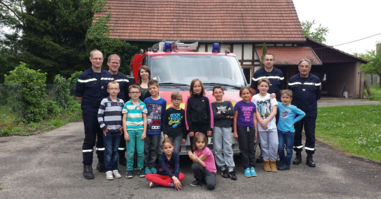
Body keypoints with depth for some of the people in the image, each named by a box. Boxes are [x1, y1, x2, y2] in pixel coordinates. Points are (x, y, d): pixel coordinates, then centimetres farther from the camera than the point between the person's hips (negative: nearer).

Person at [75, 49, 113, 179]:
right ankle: (87, 166, 4)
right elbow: (78, 95, 3)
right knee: (89, 138, -2)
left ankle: (102, 163, 24)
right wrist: (88, 104, 5)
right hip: (89, 113, -3)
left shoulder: (108, 76, 8)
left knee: (103, 138, 11)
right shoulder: (84, 76, -3)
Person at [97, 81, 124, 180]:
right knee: (108, 151, -1)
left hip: (118, 131, 3)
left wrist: (122, 126, 6)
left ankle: (115, 169, 19)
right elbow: (99, 115, -3)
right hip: (108, 131, -3)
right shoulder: (104, 101, -3)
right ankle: (108, 171, 7)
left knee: (115, 151, 10)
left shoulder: (121, 102, 8)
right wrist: (103, 127, -8)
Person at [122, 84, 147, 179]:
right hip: (129, 130, -1)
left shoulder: (142, 104, 7)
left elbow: (145, 119, 8)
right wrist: (125, 132, -4)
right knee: (130, 152, 0)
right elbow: (124, 119, 2)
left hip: (140, 130, 1)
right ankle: (129, 170, 12)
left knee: (141, 152, 1)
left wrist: (144, 132, 0)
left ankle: (140, 169, 16)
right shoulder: (127, 104, 3)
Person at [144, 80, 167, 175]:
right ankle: (146, 166, 15)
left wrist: (163, 128, 0)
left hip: (157, 130, 1)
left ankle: (152, 166, 20)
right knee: (146, 149, 4)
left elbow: (163, 116, 5)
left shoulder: (163, 101, 4)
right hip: (147, 129, -1)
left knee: (154, 149, 9)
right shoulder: (146, 101, 1)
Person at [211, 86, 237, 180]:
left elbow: (232, 112, -2)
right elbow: (214, 115, -7)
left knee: (228, 148, -6)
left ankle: (231, 169, -7)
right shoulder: (212, 104, 12)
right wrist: (227, 115, -5)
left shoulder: (228, 103, 17)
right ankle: (223, 168, 3)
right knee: (218, 149, -4)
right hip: (217, 127, 0)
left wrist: (221, 112, -6)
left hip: (227, 127, 0)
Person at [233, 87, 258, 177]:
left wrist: (256, 131, 11)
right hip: (241, 128, -3)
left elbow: (254, 119, 12)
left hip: (251, 128, 3)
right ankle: (246, 168, 6)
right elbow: (235, 118, -1)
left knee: (251, 148, 6)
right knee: (244, 148, 0)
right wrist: (235, 131, -4)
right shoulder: (238, 105, -1)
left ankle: (252, 167, 14)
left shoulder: (253, 105, 8)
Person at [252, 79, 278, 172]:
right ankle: (266, 162, 17)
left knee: (274, 144, -4)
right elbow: (256, 112, 1)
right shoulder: (255, 98, 5)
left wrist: (266, 121, -11)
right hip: (261, 126, 0)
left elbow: (274, 111, 0)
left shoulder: (271, 97, 6)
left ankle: (273, 162, 10)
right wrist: (261, 122, -12)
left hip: (272, 125, 0)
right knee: (264, 145, 4)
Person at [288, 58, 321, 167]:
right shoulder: (292, 80, 4)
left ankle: (310, 157, 12)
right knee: (296, 133, 7)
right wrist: (296, 102, 1)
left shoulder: (316, 80, 1)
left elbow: (318, 95, 7)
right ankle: (298, 155, 21)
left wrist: (310, 101, 3)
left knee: (310, 134, 2)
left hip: (310, 112, -1)